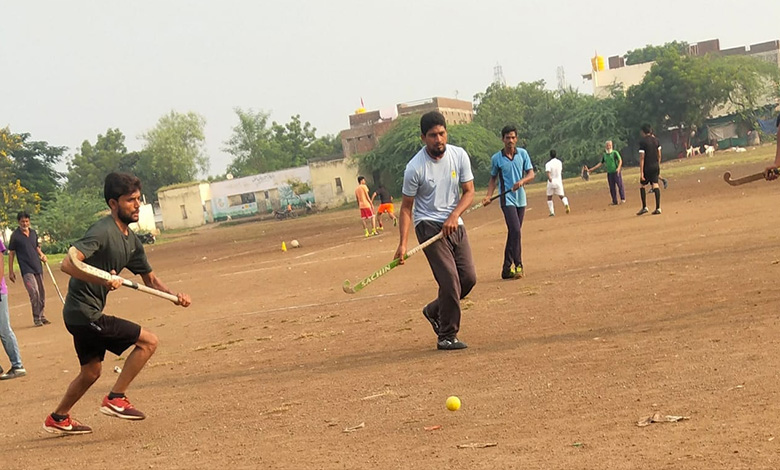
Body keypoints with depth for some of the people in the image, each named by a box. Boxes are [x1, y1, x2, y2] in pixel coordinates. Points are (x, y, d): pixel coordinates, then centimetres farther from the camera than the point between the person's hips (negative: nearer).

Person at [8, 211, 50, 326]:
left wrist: (42, 255, 1)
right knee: (34, 292, -17)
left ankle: (41, 316, 22)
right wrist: (11, 272, -4)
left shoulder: (33, 233, 9)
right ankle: (36, 318, -6)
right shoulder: (15, 235, -6)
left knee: (42, 293, 10)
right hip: (26, 269, -6)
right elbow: (11, 253, -2)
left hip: (38, 267, 6)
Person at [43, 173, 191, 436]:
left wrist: (174, 296, 0)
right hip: (84, 313, -10)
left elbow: (150, 279, 17)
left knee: (91, 371, 24)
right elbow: (68, 263, -30)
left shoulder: (132, 241, 10)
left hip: (86, 315, 10)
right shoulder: (103, 231, -19)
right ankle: (116, 399, -1)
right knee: (148, 341, -8)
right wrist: (102, 280, -43)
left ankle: (58, 419, 39)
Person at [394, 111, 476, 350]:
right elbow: (406, 207, -8)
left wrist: (454, 215, -15)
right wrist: (403, 244, -16)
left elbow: (469, 191, 3)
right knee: (450, 279, -15)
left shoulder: (459, 156, -3)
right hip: (429, 225, -5)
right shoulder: (415, 167, -15)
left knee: (469, 277, 2)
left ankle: (435, 310, 27)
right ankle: (447, 337, -3)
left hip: (455, 224, 5)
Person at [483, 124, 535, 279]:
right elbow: (493, 179, 9)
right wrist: (488, 196, -4)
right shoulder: (496, 158, -2)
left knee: (514, 233, 8)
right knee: (515, 231, -18)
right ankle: (518, 266, -13)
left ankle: (507, 269, 16)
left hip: (521, 199, 4)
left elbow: (531, 174, 2)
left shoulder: (523, 153, 3)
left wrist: (522, 181, -19)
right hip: (507, 199, -4)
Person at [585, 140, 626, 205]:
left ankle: (623, 199, -2)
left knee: (620, 185, -6)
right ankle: (614, 201, 8)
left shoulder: (615, 153, -2)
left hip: (616, 172, -5)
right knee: (612, 188, 4)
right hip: (609, 173, 5)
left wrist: (618, 168, -29)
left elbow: (620, 160, -9)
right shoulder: (604, 155, 12)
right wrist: (590, 170, 13)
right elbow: (600, 163, 16)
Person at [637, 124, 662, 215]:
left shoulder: (642, 142, -12)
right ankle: (658, 208, -1)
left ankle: (644, 207, 3)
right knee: (655, 185, 4)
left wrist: (641, 172, -15)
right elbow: (659, 155, 11)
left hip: (647, 167, -5)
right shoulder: (656, 140, 7)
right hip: (655, 166, 5)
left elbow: (642, 157, -14)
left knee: (642, 185, 9)